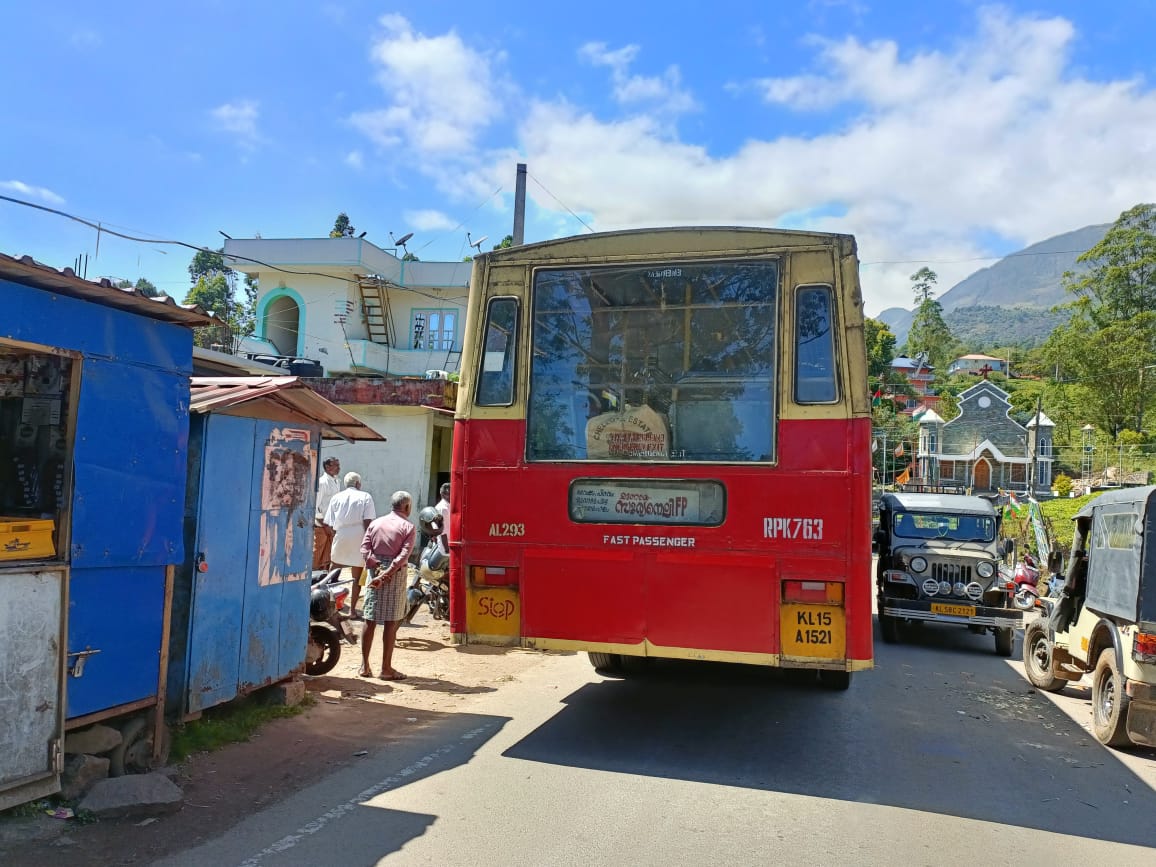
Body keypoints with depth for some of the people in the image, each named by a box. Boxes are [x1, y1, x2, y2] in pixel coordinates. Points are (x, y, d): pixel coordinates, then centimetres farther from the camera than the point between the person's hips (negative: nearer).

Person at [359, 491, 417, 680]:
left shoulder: (375, 523, 11)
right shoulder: (408, 527, -2)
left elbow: (365, 548, 1)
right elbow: (404, 555, -14)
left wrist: (377, 568, -5)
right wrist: (388, 573, -16)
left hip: (375, 572, 4)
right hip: (396, 575, -4)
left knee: (370, 620, 9)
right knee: (391, 622, 1)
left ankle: (365, 666, 15)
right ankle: (386, 668, 5)